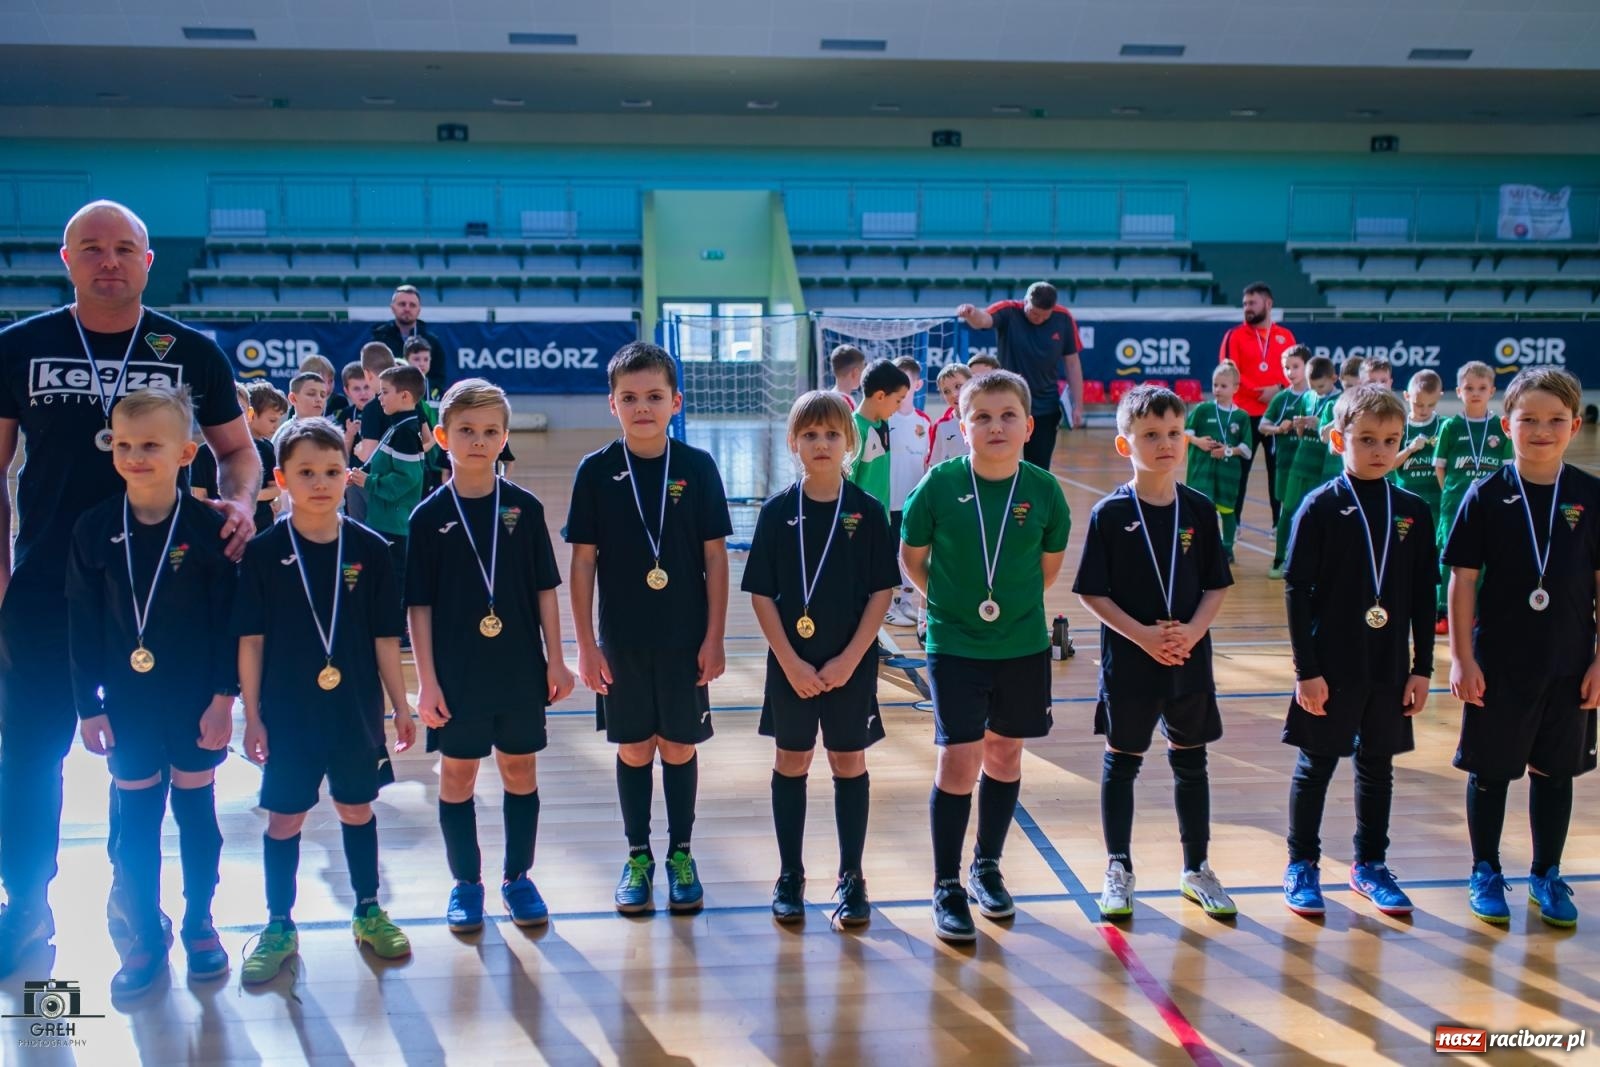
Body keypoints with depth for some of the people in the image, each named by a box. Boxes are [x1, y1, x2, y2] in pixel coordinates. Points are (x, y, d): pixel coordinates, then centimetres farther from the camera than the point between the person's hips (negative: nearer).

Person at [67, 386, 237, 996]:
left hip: (196, 702, -2)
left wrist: (224, 696, -10)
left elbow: (229, 620, -8)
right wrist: (89, 706, -1)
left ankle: (199, 925, 29)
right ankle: (146, 936, 25)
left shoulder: (207, 529, -12)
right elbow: (83, 626, -1)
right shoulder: (94, 530, -5)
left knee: (197, 813, 12)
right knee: (134, 822, 11)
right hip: (128, 704, 2)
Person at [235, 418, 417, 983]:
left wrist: (400, 706, 3)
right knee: (284, 818, 8)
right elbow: (250, 640, -4)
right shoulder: (264, 553, -7)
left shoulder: (370, 549, -4)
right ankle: (279, 926, 24)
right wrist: (252, 715, -5)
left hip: (356, 710, 1)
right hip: (288, 714, -1)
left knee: (357, 809, 14)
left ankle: (368, 912, 31)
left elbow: (385, 637, 1)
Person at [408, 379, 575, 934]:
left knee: (520, 770, 10)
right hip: (457, 674, -1)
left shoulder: (524, 507, -1)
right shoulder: (429, 517, -5)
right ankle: (465, 882, 23)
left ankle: (517, 877, 25)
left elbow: (545, 588, 3)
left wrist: (555, 659, 0)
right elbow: (419, 604, -3)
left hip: (520, 669, 1)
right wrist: (427, 680, -6)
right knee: (457, 774, 9)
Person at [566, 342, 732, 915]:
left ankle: (681, 855, 25)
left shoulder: (697, 467, -5)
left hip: (685, 639, 0)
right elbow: (583, 560, -2)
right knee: (633, 749, 11)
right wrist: (586, 643, -4)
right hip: (622, 641, 0)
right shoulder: (597, 471, -4)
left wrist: (714, 637, -5)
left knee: (679, 748, 10)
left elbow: (715, 555, -2)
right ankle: (638, 856, 26)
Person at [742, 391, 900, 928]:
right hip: (790, 663, 1)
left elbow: (882, 591, -5)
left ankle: (851, 878, 20)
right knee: (791, 763, 10)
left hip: (851, 663, 0)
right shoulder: (777, 512, -4)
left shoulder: (867, 511, -5)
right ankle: (790, 875, 23)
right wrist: (791, 662, -11)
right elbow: (761, 594, -4)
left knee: (849, 763, 8)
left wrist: (849, 659, -11)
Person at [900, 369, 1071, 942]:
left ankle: (988, 867, 32)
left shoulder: (1043, 490, -7)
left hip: (1024, 647, 3)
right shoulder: (939, 485, -12)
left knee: (1005, 754, 13)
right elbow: (911, 558, 2)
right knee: (959, 759, -5)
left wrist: (1014, 603, 5)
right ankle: (947, 886, 9)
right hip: (953, 645, -2)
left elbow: (1050, 563, 9)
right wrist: (950, 601, 2)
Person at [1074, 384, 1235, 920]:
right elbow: (1092, 593, -8)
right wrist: (1141, 634, -18)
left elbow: (1217, 585, 4)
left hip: (1190, 657, 3)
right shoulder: (1110, 513, -8)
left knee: (1190, 761, 13)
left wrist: (1193, 630, -13)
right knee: (1121, 761, 8)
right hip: (1128, 660, -3)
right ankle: (1119, 870, 23)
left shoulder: (1199, 509, 0)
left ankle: (1197, 869, 27)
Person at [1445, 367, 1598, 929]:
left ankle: (1546, 876, 30)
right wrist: (1461, 657, -8)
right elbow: (1462, 579, -6)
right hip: (1498, 663, -1)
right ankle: (1486, 873, 26)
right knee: (1490, 770, 10)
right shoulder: (1487, 495, -8)